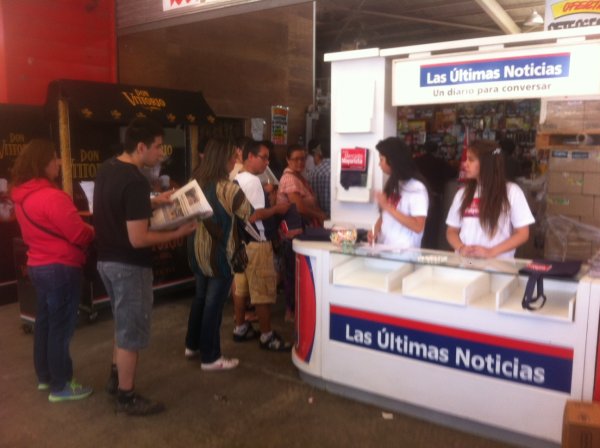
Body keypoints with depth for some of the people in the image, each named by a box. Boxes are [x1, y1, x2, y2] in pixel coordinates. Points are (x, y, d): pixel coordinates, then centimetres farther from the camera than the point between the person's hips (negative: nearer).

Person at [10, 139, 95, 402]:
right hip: (60, 268, -9)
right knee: (61, 327, 1)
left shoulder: (22, 196, 7)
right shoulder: (51, 196, -23)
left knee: (44, 322, 18)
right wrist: (96, 231, 0)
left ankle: (44, 376, 32)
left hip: (38, 265, 9)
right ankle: (60, 387, 11)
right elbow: (79, 235, -20)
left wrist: (84, 227, 11)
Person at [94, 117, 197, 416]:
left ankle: (116, 378, 40)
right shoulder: (135, 181, -25)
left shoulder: (107, 169, 5)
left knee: (123, 323, 25)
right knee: (133, 331, 5)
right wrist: (179, 233, -16)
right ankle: (127, 397, 19)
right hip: (129, 265, -10)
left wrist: (151, 202, 11)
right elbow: (138, 239, -26)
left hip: (107, 260, 10)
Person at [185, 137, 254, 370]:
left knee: (200, 296, 21)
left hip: (197, 248, 8)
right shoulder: (227, 188, -20)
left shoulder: (196, 181, 3)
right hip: (218, 252, -8)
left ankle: (192, 345, 34)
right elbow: (249, 214, -15)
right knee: (214, 302, 2)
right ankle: (210, 357, 12)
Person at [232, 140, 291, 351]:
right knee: (263, 290, -2)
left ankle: (241, 328, 26)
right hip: (256, 242, -10)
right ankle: (267, 336, 6)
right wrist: (276, 209, -12)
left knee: (241, 287, 15)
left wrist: (265, 196, 16)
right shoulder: (253, 181, -18)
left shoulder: (236, 179, 12)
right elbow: (254, 215, -24)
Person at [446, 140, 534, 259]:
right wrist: (461, 248, -6)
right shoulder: (463, 193, 12)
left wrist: (491, 252, -11)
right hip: (464, 261, 3)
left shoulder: (511, 191, 3)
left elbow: (522, 234, 1)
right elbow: (452, 231, 14)